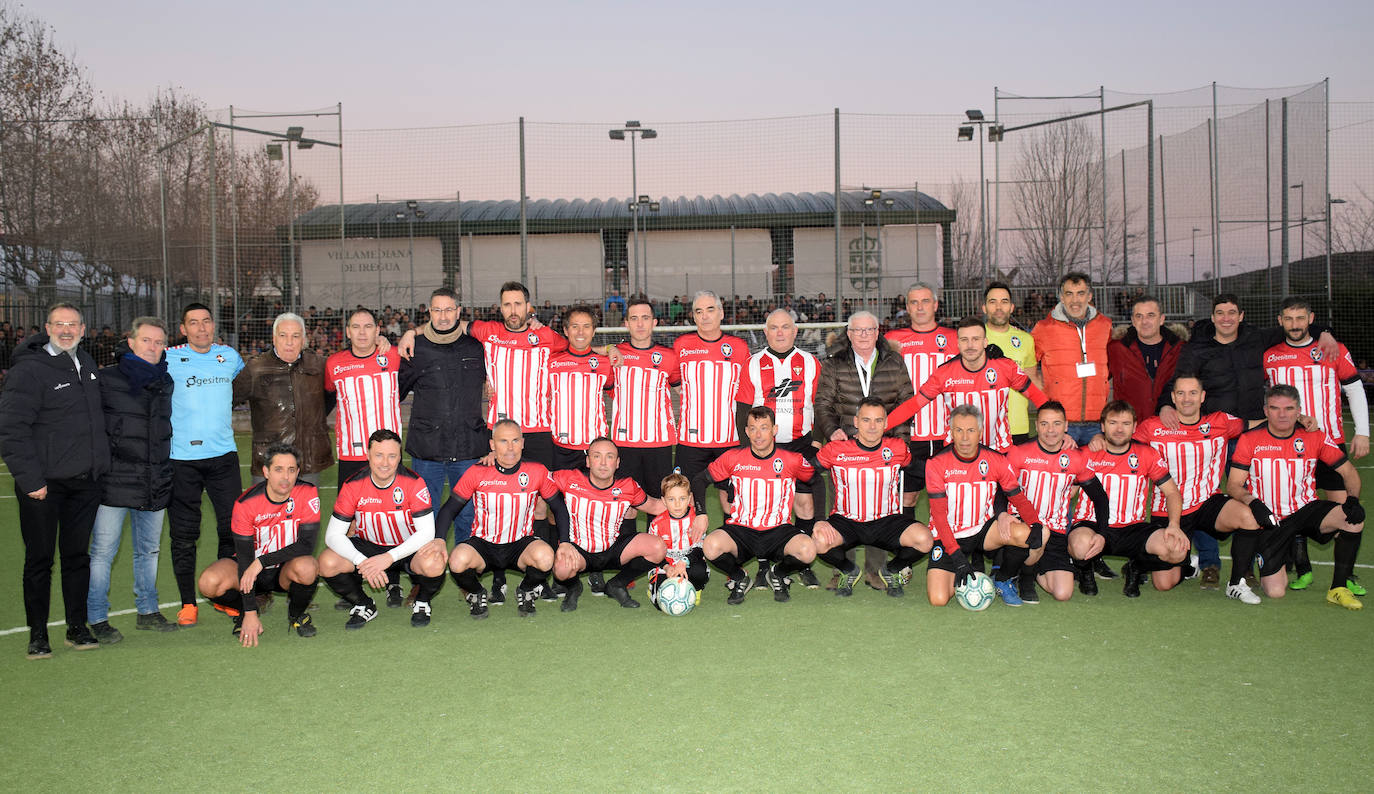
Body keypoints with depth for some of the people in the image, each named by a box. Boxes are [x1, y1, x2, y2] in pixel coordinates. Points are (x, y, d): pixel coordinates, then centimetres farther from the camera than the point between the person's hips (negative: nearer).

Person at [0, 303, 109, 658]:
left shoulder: (86, 363, 11)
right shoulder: (29, 370, -11)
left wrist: (100, 464, 17)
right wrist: (30, 479, -17)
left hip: (85, 482, 6)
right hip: (43, 484, -6)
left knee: (78, 555, 12)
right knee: (39, 559, 4)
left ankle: (77, 628, 22)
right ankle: (38, 634, 14)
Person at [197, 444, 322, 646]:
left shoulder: (307, 493, -17)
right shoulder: (246, 504, -17)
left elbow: (306, 545, -19)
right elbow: (244, 556, -16)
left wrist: (261, 562, -28)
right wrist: (250, 613, -21)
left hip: (286, 569, 0)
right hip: (252, 566, 1)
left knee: (307, 568, -36)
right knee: (209, 582, -28)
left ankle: (296, 614, -1)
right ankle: (243, 610, 7)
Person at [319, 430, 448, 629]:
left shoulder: (413, 483, -18)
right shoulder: (353, 486, -14)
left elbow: (426, 532, -21)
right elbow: (333, 535, -14)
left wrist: (389, 558, -32)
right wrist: (363, 562, -30)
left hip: (408, 548, -2)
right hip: (368, 547, 2)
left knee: (433, 564, -35)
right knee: (327, 563, -24)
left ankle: (422, 603, 2)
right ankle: (363, 605, 5)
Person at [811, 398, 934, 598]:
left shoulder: (898, 449, -3)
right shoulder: (835, 450, -8)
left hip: (887, 521, 1)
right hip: (846, 520, -1)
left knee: (924, 540, -27)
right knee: (820, 541, -33)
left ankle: (891, 570, 9)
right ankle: (848, 571, 4)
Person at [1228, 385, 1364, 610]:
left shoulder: (1315, 437, -1)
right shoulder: (1250, 439, -5)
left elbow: (1349, 472, 5)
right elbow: (1234, 485, -5)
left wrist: (1352, 498, -15)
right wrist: (1253, 503, -24)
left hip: (1306, 510, 2)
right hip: (1271, 520, -2)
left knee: (1354, 516, -29)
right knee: (1275, 591, -13)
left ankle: (1338, 588, -14)